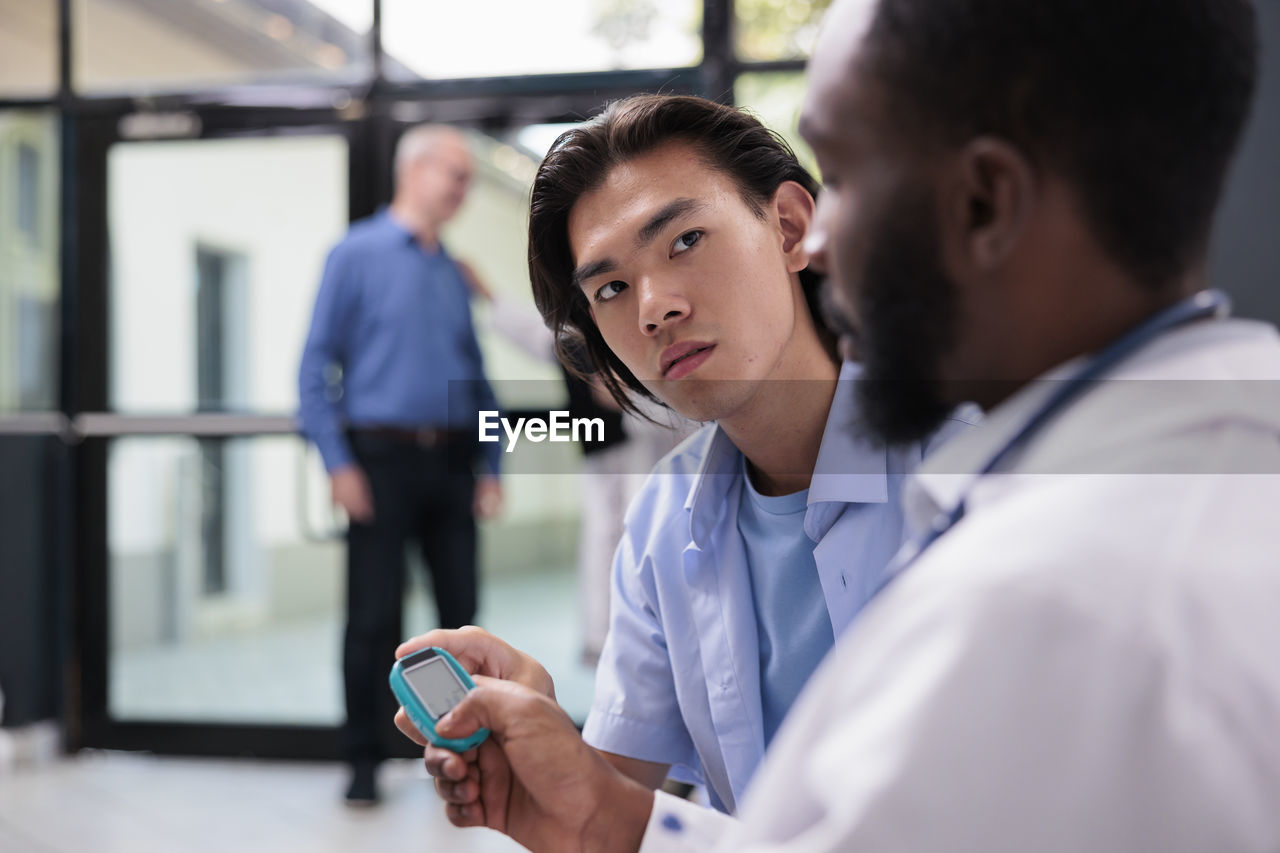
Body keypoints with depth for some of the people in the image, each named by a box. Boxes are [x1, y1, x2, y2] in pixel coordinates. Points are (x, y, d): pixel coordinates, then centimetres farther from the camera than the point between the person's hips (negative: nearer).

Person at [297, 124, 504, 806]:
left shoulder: (453, 273, 15)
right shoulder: (357, 254, 0)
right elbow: (317, 362, -5)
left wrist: (490, 467, 12)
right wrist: (338, 463, -13)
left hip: (449, 461, 5)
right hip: (382, 459, -5)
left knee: (461, 611, 6)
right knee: (373, 617, -1)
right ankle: (363, 762, 11)